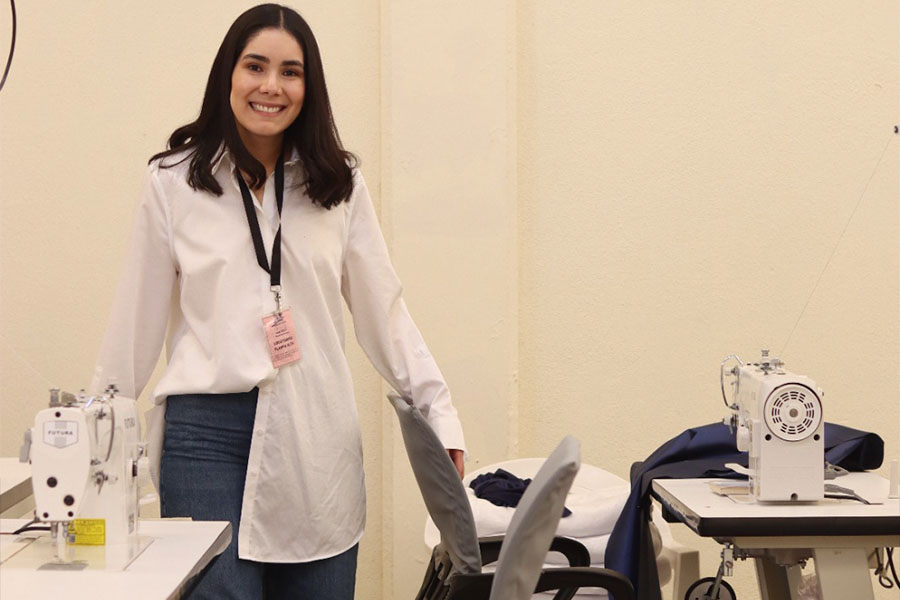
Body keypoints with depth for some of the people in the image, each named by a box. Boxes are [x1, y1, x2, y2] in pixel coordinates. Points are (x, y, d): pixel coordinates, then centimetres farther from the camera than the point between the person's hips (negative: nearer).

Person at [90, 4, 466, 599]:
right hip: (208, 432, -2)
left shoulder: (340, 184, 6)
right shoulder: (174, 182, 2)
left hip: (318, 437, 2)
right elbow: (137, 324, 7)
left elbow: (384, 312, 9)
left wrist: (439, 413, 3)